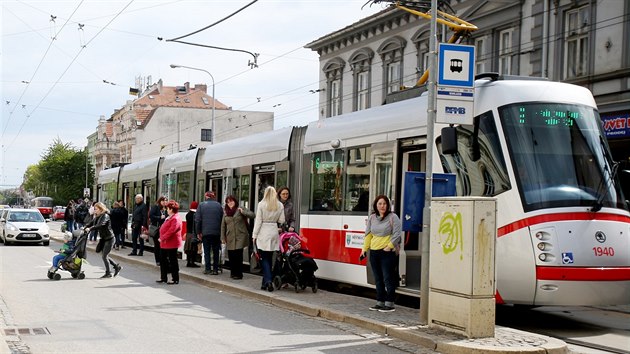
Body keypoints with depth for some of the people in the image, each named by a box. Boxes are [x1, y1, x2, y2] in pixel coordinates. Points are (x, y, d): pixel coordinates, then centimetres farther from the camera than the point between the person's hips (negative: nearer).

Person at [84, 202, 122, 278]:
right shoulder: (97, 217, 9)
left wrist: (90, 228, -39)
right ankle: (117, 267, 25)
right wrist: (85, 227, -15)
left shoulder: (105, 216, -17)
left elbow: (100, 225, -33)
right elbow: (91, 223, 3)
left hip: (109, 238, -9)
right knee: (105, 256, 12)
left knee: (104, 256, -6)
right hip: (103, 238, 9)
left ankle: (108, 273, 5)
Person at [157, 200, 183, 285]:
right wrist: (161, 238, 12)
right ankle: (163, 277, 23)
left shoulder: (175, 219, -18)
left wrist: (163, 238, -21)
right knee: (163, 260, 15)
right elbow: (163, 229, 24)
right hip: (165, 243, 11)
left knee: (173, 261, -4)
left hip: (171, 244, -11)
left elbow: (171, 230, -26)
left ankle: (175, 279, 3)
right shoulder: (169, 218, 17)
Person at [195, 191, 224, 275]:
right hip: (216, 232, 1)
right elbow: (222, 219, 5)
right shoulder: (218, 205, 2)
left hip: (205, 232, -1)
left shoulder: (201, 205, 0)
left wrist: (198, 232, 4)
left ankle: (208, 269, 3)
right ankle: (215, 269, 6)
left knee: (207, 251, 6)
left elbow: (197, 220, -2)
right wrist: (221, 232, 13)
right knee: (216, 251, 7)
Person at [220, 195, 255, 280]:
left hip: (240, 237, -4)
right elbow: (223, 226, 17)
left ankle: (238, 274, -3)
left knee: (238, 256, -10)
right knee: (231, 256, 2)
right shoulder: (226, 213, 16)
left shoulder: (240, 210, 3)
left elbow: (252, 215, -7)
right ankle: (233, 272, 14)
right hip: (230, 238, 4)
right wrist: (223, 238, 12)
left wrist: (243, 212, -21)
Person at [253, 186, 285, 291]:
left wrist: (254, 235, -2)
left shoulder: (261, 204, -6)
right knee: (269, 258, 11)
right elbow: (281, 221, 4)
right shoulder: (280, 206, 3)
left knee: (264, 258, -2)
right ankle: (266, 282, 15)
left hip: (263, 233, -3)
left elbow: (258, 221, -6)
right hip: (274, 232, 3)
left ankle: (268, 280, -17)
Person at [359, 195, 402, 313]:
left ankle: (389, 304, 0)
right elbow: (368, 234, 13)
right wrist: (364, 249, 8)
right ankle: (380, 302, 20)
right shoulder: (372, 218, 11)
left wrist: (389, 246, -15)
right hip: (374, 252, 6)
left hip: (387, 253, -6)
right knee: (378, 279, 12)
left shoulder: (393, 217, -6)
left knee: (388, 279, -5)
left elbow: (396, 234, -10)